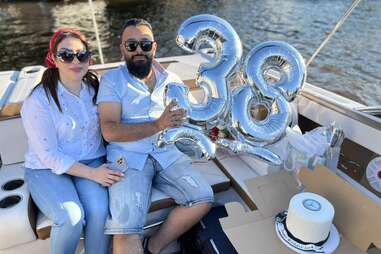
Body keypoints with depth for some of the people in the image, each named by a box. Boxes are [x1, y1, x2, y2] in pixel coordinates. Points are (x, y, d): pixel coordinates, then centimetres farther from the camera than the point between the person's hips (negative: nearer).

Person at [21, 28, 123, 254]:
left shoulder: (95, 88, 3)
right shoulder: (39, 100, -13)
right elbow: (49, 155, -13)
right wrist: (91, 173, -21)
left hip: (92, 161, 3)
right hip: (48, 169, -3)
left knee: (100, 211, -23)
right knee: (71, 218, -26)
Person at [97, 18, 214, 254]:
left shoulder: (172, 80, 12)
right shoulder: (111, 80, 1)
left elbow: (183, 120, 9)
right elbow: (109, 131, -12)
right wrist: (158, 125, -22)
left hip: (167, 153, 4)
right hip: (128, 158, -3)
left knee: (204, 198, -13)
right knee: (126, 233, -21)